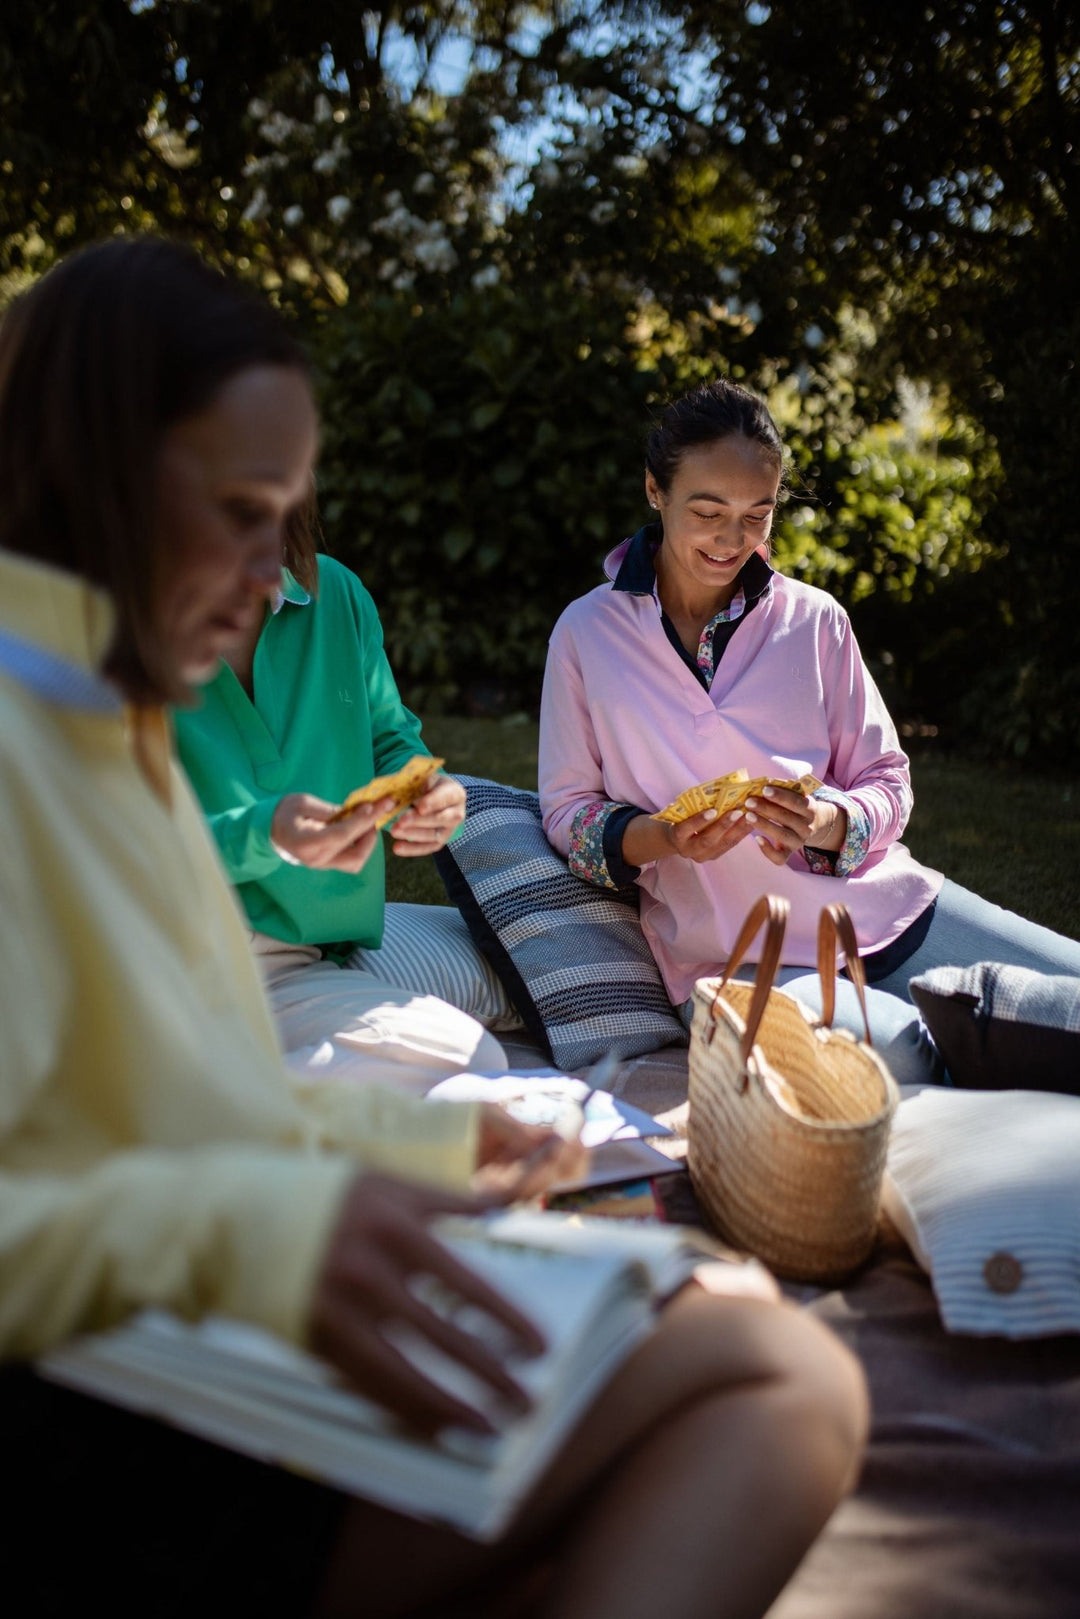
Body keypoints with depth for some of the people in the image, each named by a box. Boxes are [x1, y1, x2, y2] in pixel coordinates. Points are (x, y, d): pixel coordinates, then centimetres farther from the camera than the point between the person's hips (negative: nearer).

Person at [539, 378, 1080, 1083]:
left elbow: (888, 783, 8)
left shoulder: (815, 620, 7)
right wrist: (663, 837, -17)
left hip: (882, 904, 3)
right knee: (900, 1058, -30)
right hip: (729, 956, -2)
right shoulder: (587, 632, 3)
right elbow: (568, 809, 4)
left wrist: (829, 825, -15)